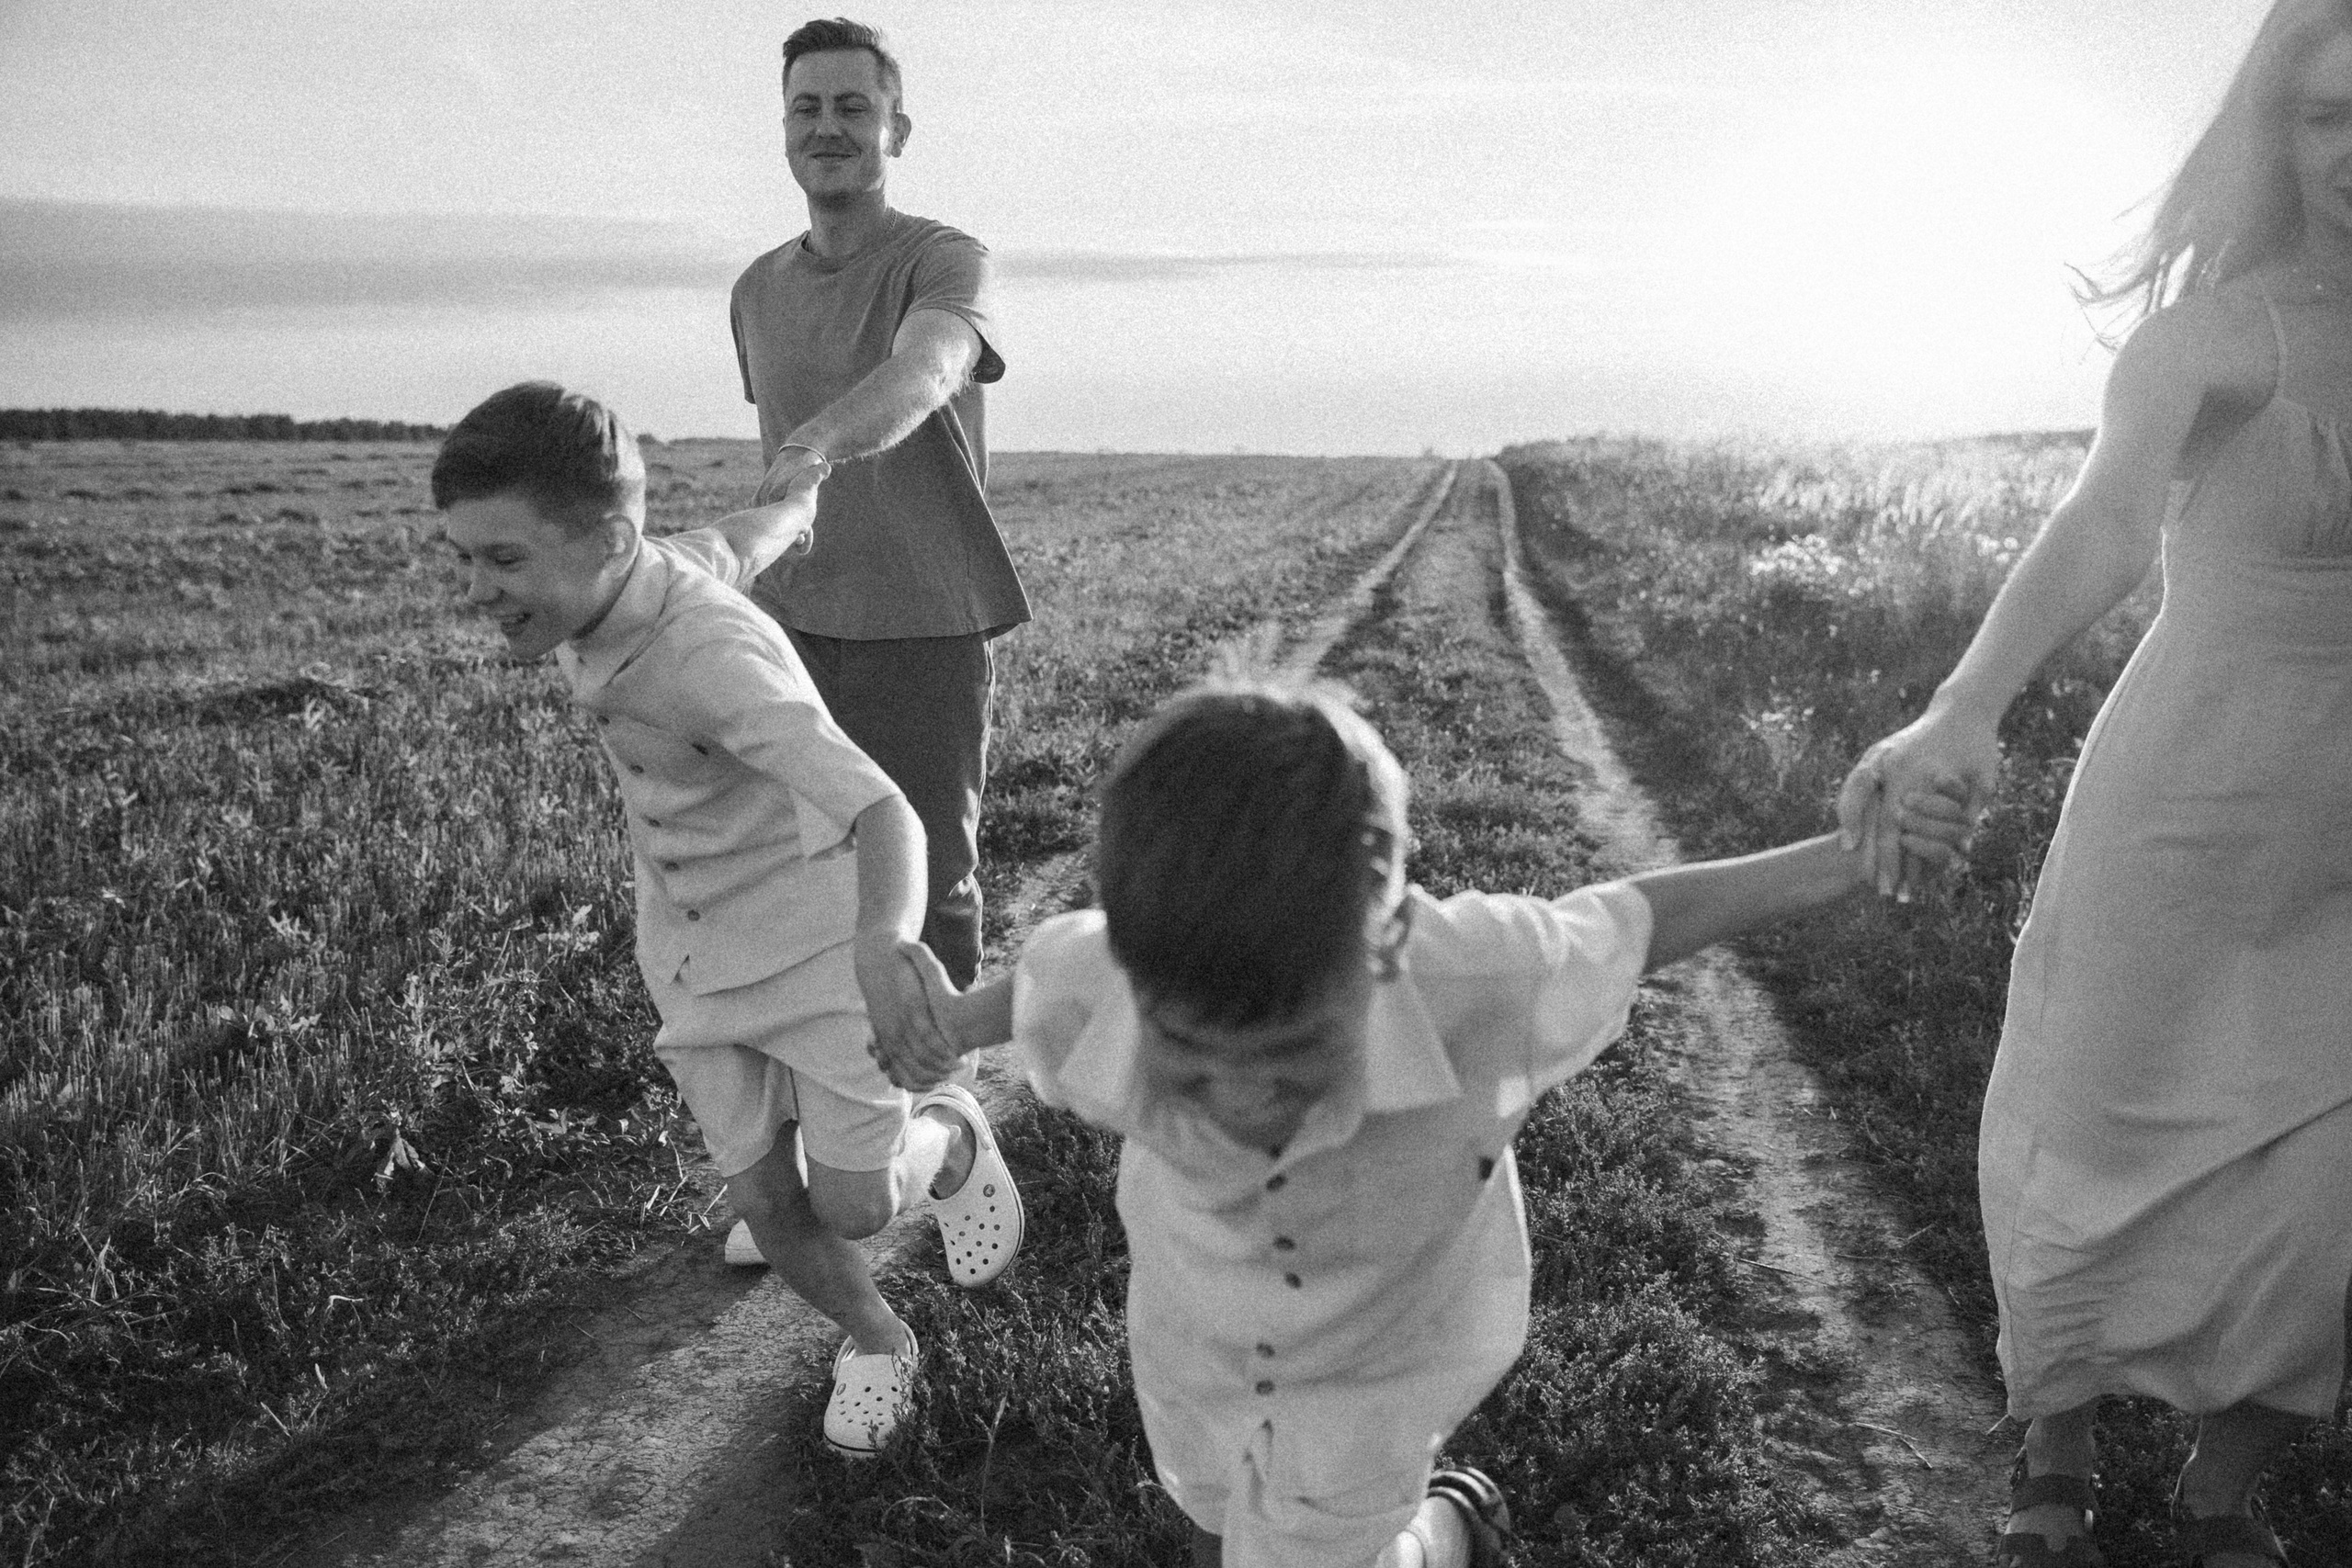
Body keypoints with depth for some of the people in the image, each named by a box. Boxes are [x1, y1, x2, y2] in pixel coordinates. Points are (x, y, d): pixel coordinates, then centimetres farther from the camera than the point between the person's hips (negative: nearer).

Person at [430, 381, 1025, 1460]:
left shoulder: (716, 660, -33)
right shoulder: (602, 592, -11)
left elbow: (883, 811, -42)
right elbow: (736, 544, 10)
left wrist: (887, 942, -62)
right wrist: (801, 498, 31)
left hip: (820, 932, -6)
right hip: (696, 947, 6)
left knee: (851, 1205, 0)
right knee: (762, 1202, 5)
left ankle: (950, 1142, 33)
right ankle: (873, 1342, 32)